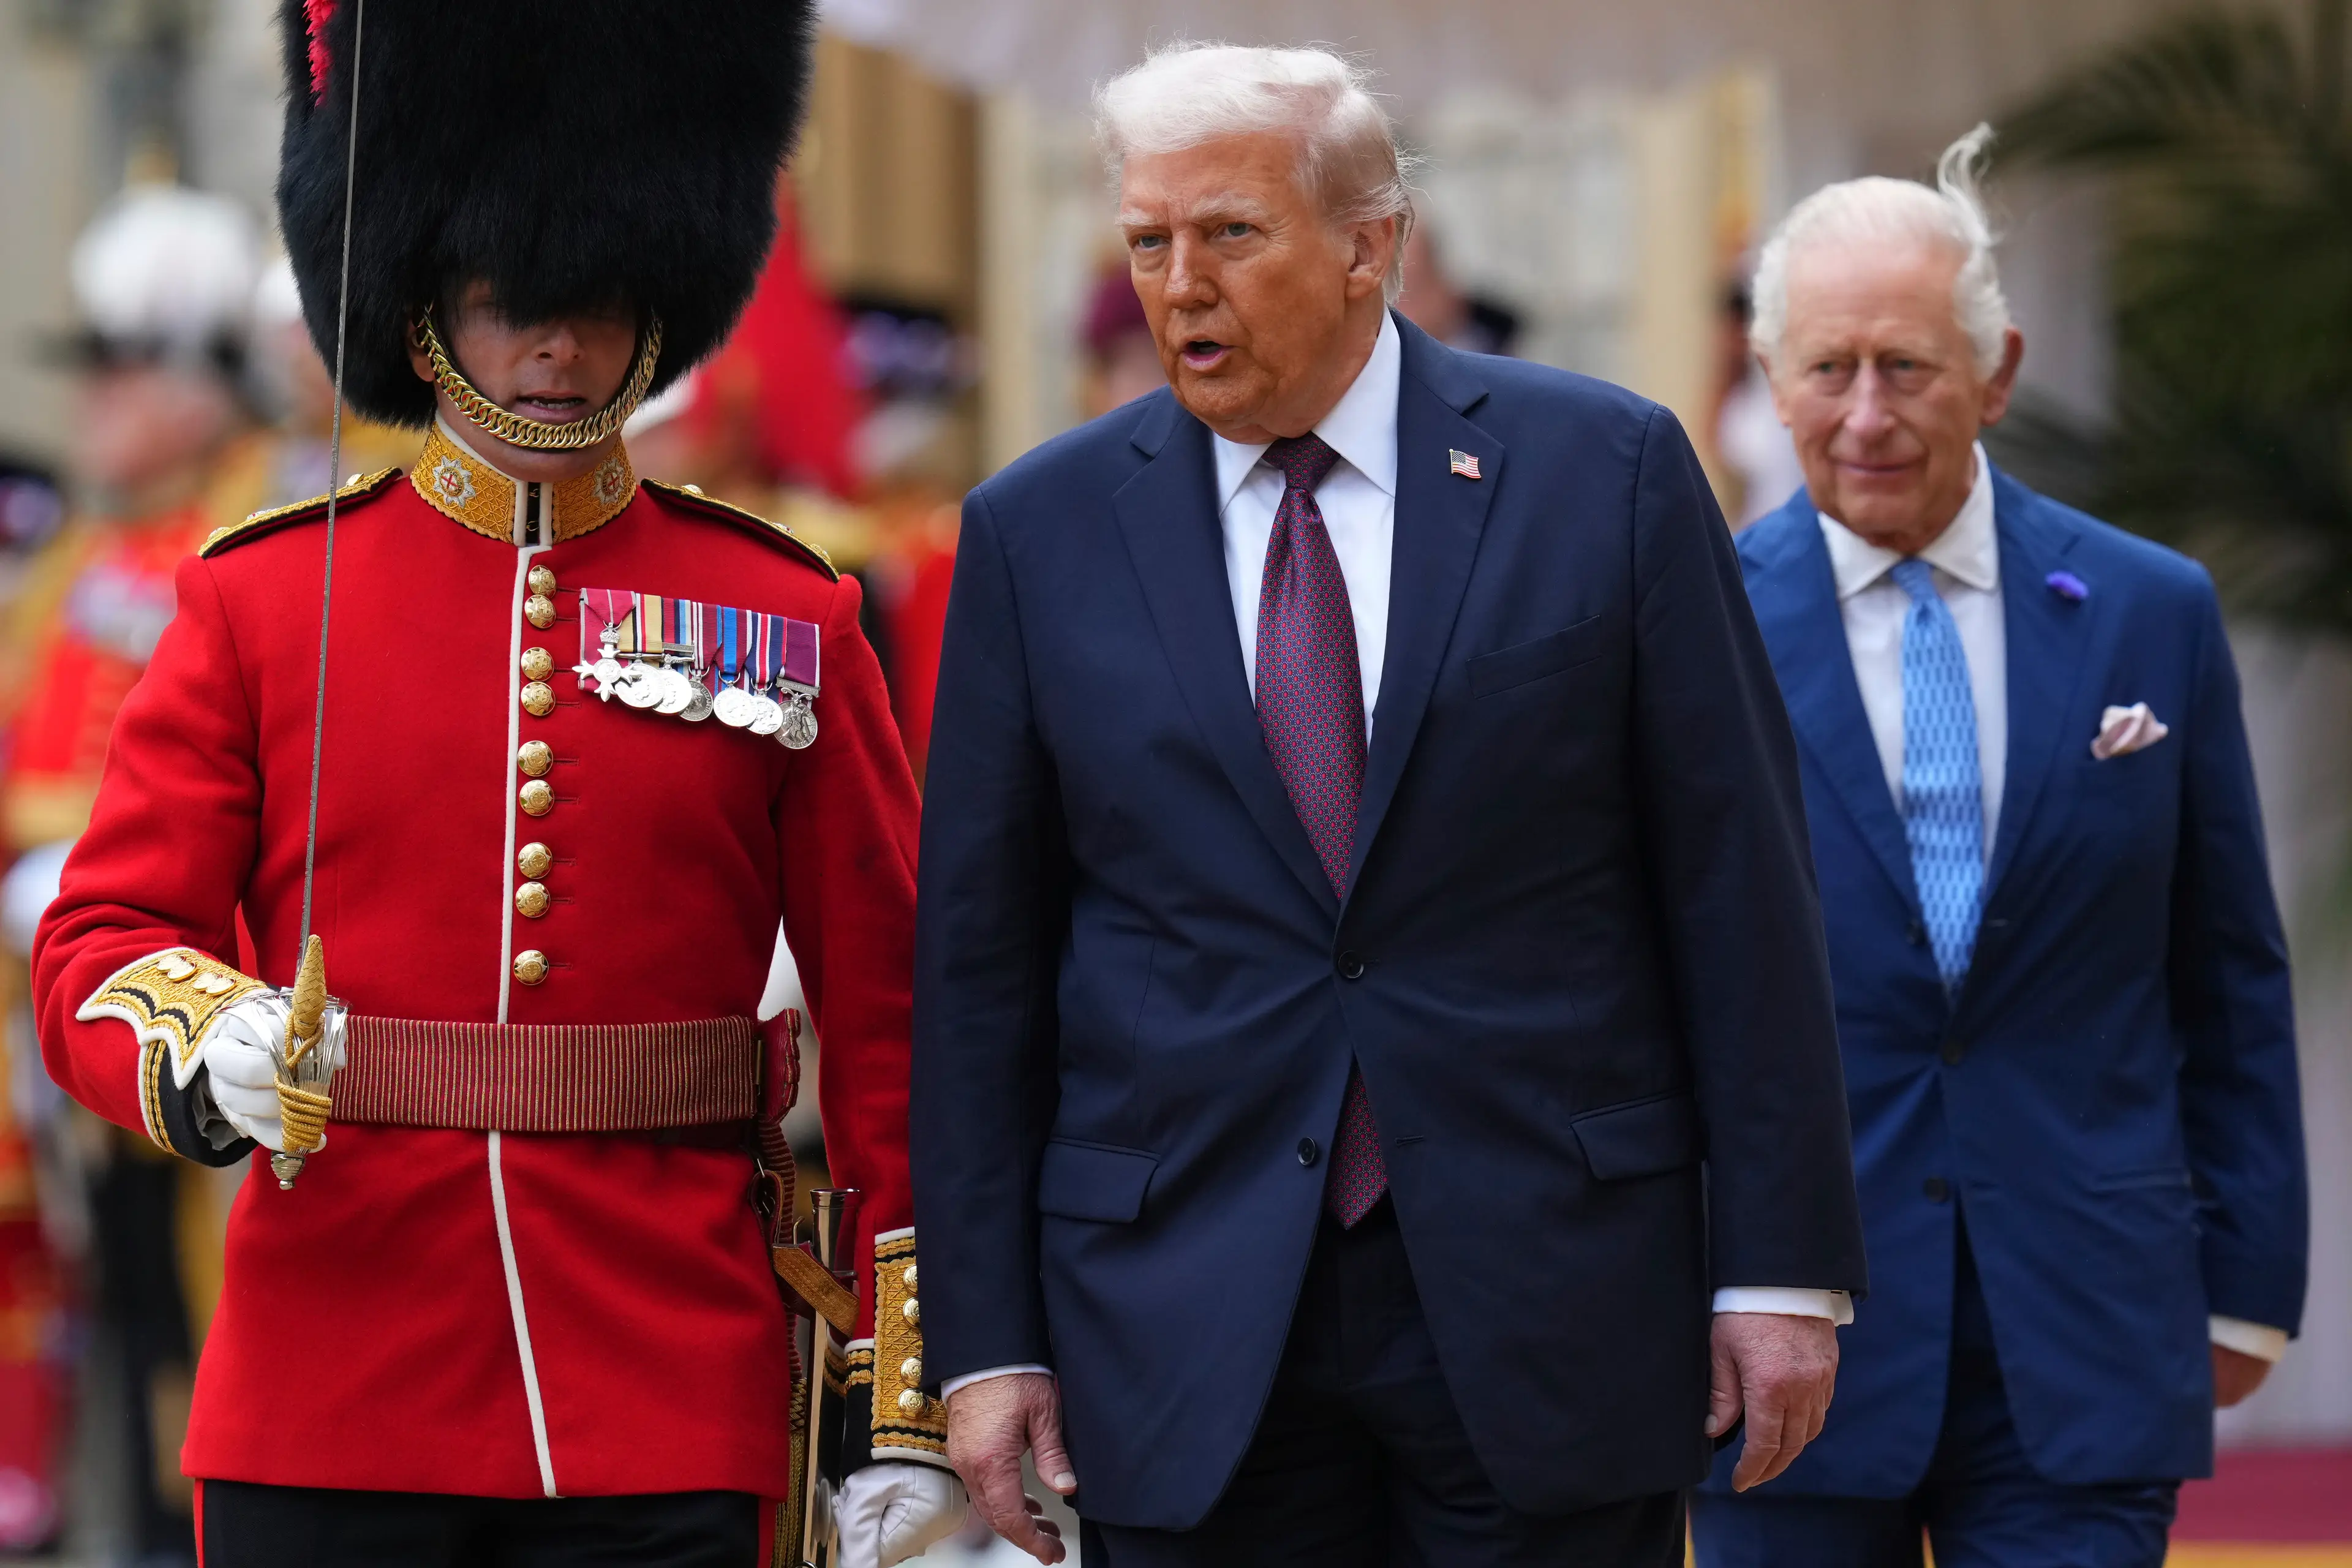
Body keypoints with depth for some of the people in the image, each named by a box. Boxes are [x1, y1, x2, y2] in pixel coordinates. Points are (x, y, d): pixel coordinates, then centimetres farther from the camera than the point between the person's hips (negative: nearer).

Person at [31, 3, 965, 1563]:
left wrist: (907, 1412, 2)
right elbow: (101, 943, 2)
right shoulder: (259, 600, 6)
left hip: (675, 1425, 0)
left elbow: (890, 1025, 7)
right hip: (329, 1418, 0)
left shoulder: (785, 619, 7)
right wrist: (209, 1049, -22)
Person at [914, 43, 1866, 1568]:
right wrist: (985, 1337, 1)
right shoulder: (1041, 531, 5)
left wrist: (1780, 1265, -3)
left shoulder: (1607, 471, 1)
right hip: (1186, 1340, 1)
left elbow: (1738, 886, 1)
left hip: (1551, 1312, -1)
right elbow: (979, 962, 6)